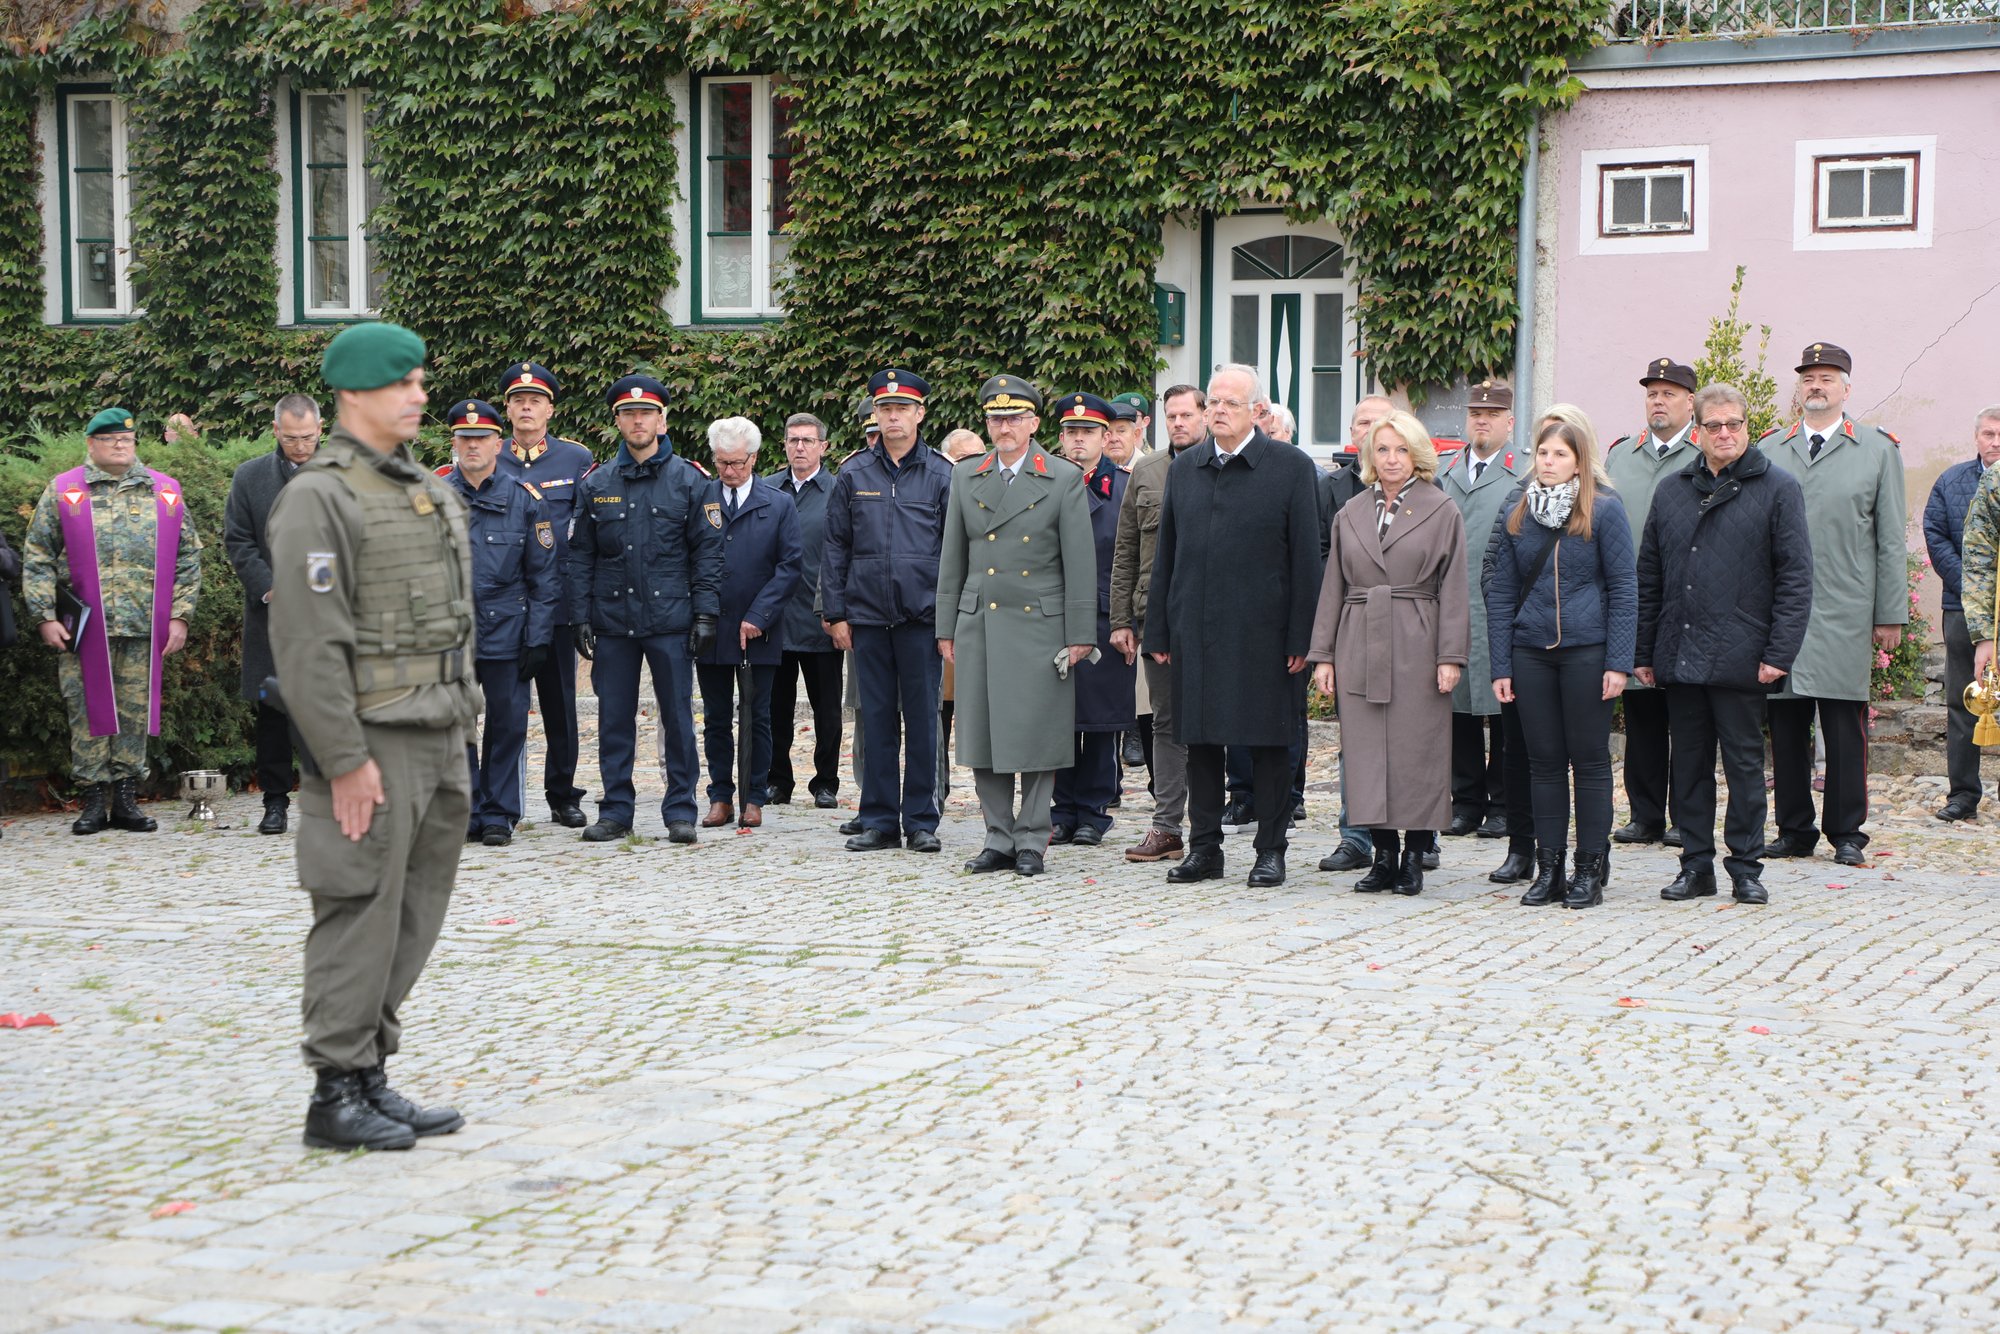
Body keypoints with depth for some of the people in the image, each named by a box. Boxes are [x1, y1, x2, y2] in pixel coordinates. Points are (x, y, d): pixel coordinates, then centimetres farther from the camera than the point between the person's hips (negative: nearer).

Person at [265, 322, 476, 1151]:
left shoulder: (429, 492, 16)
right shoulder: (318, 498, -11)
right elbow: (307, 642, -16)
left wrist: (462, 722, 16)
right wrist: (345, 760, -19)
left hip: (439, 738, 8)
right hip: (373, 743, -8)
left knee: (412, 918, 11)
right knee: (361, 914, -5)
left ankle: (372, 1075, 20)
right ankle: (337, 1094, 3)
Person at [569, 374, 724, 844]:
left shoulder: (689, 480, 3)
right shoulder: (596, 484, 8)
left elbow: (707, 552, 2)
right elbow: (581, 556, 9)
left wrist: (706, 614, -5)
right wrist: (581, 617, 2)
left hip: (670, 620, -2)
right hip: (612, 622, 2)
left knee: (678, 717, 1)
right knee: (614, 719, 5)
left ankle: (680, 810, 9)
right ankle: (616, 810, 14)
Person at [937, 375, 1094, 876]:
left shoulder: (1065, 479, 0)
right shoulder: (966, 478, 10)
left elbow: (1079, 563, -1)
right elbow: (952, 559, 13)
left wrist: (1079, 635, -5)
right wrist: (946, 628, 9)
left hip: (1039, 627, -3)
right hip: (978, 626, 3)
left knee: (1037, 738, 0)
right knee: (983, 737, 4)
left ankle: (1031, 842, 8)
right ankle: (998, 839, 14)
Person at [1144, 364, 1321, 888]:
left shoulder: (1291, 467, -1)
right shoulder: (1184, 469, 12)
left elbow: (1305, 557, -4)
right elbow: (1166, 555, 14)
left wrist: (1301, 638, -8)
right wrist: (1158, 630, 9)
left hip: (1262, 635, -4)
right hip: (1195, 631, 4)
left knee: (1268, 743, 2)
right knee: (1200, 741, 8)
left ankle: (1271, 850, 10)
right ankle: (1204, 848, 16)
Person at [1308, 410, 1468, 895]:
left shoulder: (1442, 511, 3)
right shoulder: (1350, 514, 13)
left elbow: (1453, 590, -1)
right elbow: (1333, 588, 13)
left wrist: (1450, 656, -8)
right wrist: (1323, 654, 7)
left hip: (1417, 647, -3)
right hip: (1359, 646, 3)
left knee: (1417, 751, -2)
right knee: (1367, 751, 2)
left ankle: (1414, 856, 6)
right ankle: (1383, 855, 9)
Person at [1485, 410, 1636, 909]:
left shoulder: (1604, 511, -1)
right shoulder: (1516, 516, 9)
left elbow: (1623, 588, -3)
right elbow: (1501, 592, 10)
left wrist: (1618, 662, -10)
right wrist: (1501, 666, 4)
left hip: (1586, 651, -3)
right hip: (1531, 652, 3)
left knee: (1589, 759, 2)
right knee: (1544, 761, 7)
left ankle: (1591, 871, 8)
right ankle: (1549, 869, 13)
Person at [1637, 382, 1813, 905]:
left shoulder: (1778, 488, 0)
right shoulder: (1671, 490, 12)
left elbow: (1796, 578, -4)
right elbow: (1648, 577, 14)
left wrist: (1779, 654, -11)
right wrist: (1642, 652, 8)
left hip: (1740, 660, -4)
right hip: (1679, 659, 4)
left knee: (1744, 764, 3)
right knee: (1689, 764, 9)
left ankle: (1746, 866, 12)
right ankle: (1696, 865, 16)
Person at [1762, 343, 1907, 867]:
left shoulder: (1877, 450, 8)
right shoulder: (1768, 451, 12)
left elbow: (1891, 541, 6)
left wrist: (1891, 614, 1)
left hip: (1845, 616, -2)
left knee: (1845, 729, 0)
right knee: (1785, 725, 4)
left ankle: (1847, 834, 8)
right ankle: (1794, 830, 13)